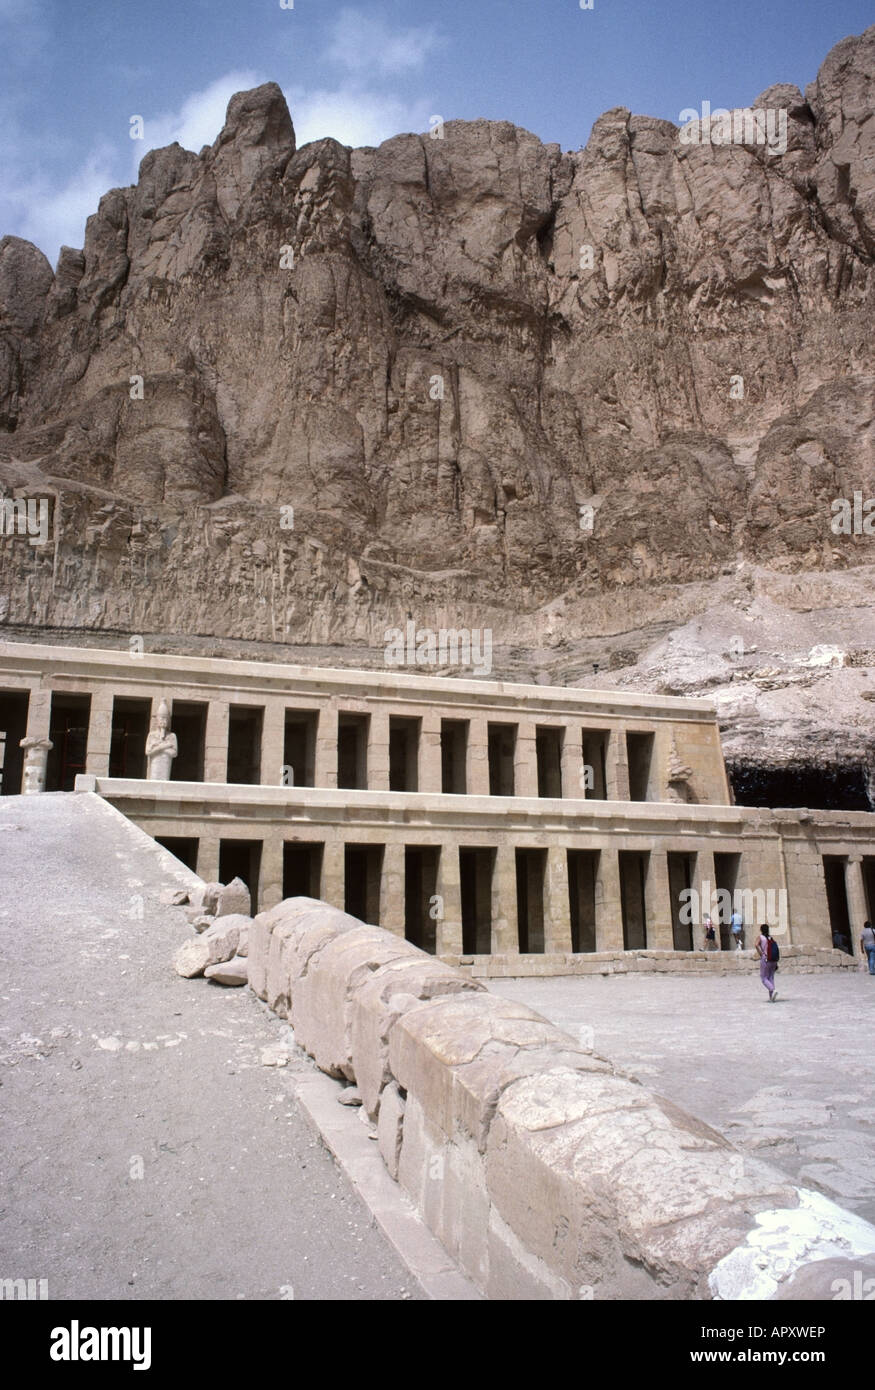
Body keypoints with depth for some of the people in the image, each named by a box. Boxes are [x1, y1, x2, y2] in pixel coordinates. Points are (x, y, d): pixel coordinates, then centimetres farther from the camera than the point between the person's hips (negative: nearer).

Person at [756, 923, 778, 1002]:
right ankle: (771, 998, 7)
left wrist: (761, 955, -12)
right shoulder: (771, 938, 10)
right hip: (773, 960, 5)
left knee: (764, 978, 3)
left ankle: (773, 990, -22)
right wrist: (776, 963, 11)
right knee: (771, 978, 11)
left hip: (765, 960, -5)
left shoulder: (760, 937, -2)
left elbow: (757, 945, -22)